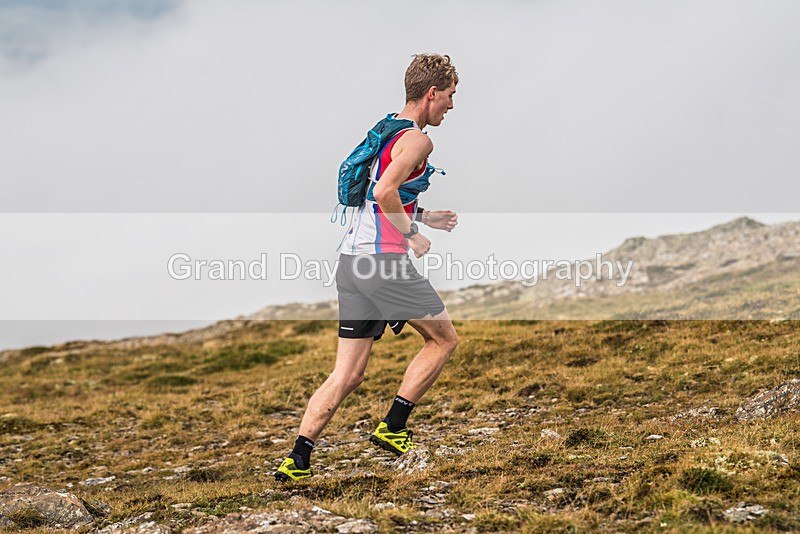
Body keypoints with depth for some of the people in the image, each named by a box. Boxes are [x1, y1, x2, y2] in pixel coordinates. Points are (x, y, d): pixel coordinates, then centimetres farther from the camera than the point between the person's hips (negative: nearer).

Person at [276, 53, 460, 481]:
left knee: (348, 374, 8)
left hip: (352, 259, 9)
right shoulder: (417, 139, -8)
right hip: (383, 258, -9)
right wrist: (412, 234, -11)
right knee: (443, 339, 10)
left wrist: (423, 216, 28)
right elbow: (385, 191, -23)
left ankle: (296, 460, 2)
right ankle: (392, 429, 7)